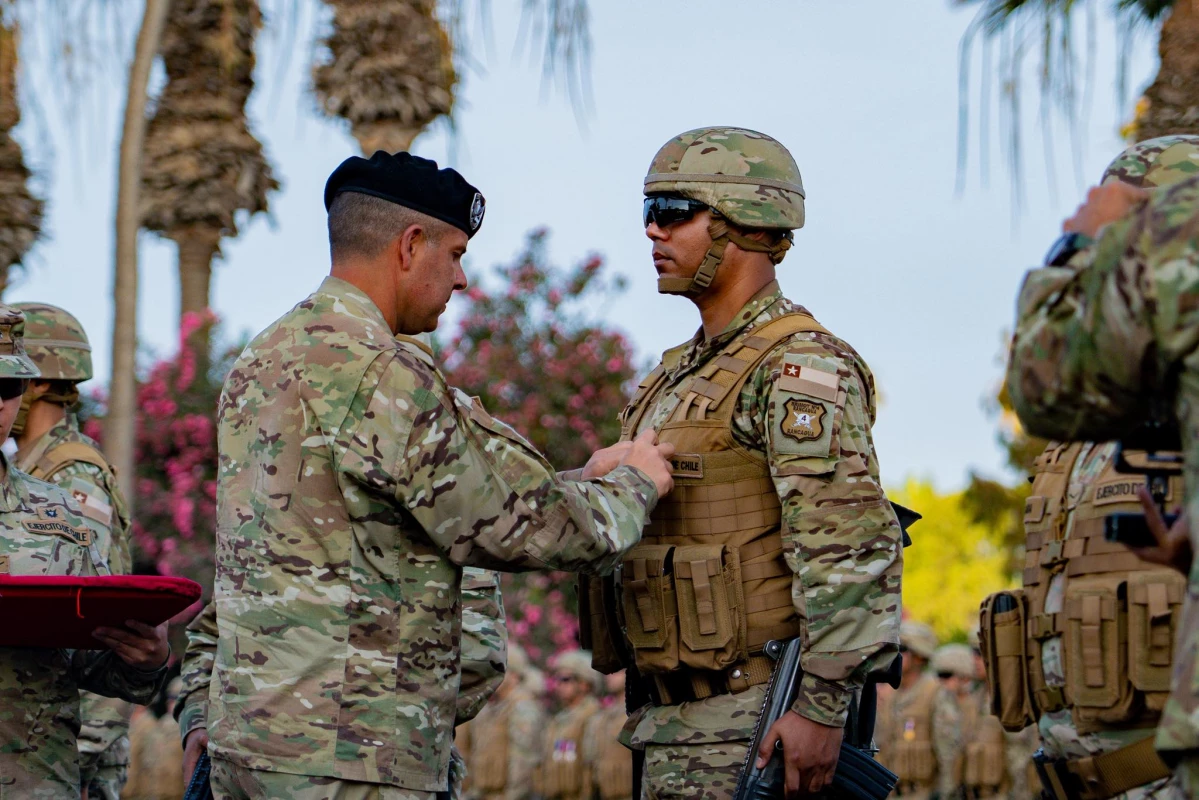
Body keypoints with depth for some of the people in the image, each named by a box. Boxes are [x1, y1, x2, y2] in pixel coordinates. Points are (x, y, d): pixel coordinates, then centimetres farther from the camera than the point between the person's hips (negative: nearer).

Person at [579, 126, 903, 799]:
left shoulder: (801, 370, -12)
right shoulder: (687, 374, 18)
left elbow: (850, 549, -19)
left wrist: (824, 709, -24)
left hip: (758, 726, -9)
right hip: (676, 719, 9)